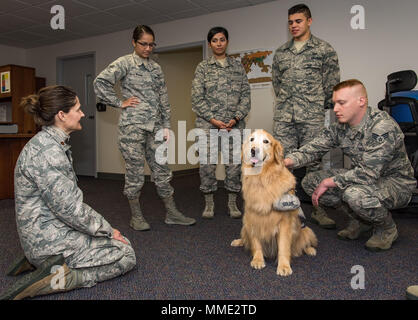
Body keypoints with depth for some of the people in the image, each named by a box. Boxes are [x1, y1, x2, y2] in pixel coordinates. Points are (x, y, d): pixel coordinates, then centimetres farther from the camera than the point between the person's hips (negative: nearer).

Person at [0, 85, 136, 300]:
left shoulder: (55, 143, 8)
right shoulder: (46, 151, -24)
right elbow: (69, 208, -25)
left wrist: (105, 229, 11)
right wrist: (108, 231, -12)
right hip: (50, 238, -10)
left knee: (122, 242, 17)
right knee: (127, 256, -4)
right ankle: (56, 278, -10)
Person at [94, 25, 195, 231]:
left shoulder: (155, 67, 16)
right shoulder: (124, 63, -1)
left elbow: (163, 99, 15)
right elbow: (100, 82, -12)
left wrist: (166, 125, 10)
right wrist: (120, 102, -10)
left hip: (154, 126, 5)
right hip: (132, 126, -5)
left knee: (162, 170, 7)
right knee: (135, 172, 0)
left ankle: (172, 213, 15)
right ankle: (136, 217, 14)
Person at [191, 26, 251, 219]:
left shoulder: (238, 66, 13)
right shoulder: (203, 67, 8)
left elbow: (245, 94, 7)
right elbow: (197, 98, 0)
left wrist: (236, 118, -7)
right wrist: (213, 120, -10)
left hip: (234, 124, 2)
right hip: (207, 123, -1)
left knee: (234, 163, 0)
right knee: (207, 163, -3)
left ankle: (232, 203, 14)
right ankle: (209, 204, 12)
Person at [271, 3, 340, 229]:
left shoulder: (324, 50, 5)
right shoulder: (280, 53, 16)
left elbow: (332, 83, 5)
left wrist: (318, 106, 7)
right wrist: (287, 103, 15)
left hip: (312, 117, -3)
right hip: (283, 117, 4)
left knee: (314, 161, 0)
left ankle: (318, 210, 13)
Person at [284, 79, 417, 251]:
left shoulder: (383, 127, -27)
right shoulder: (340, 127, -5)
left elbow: (369, 173, -33)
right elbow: (313, 148, -8)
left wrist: (328, 183, -26)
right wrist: (286, 161, -26)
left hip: (396, 182, -7)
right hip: (364, 176, 7)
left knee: (355, 194, -39)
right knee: (310, 181, -6)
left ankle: (387, 228, -4)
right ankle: (359, 220, 10)